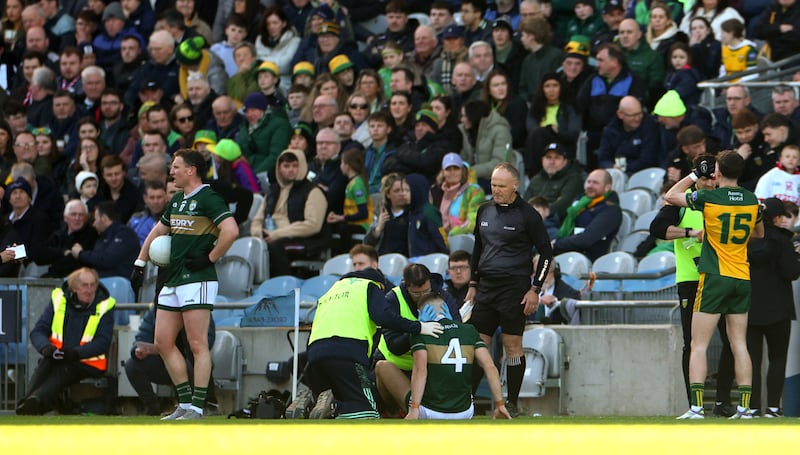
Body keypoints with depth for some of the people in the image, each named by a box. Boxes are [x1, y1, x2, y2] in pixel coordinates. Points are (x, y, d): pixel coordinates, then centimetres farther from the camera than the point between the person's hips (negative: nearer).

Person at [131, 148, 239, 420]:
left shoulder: (207, 199, -10)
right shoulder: (177, 201, 18)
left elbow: (231, 231, -22)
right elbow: (158, 232, 32)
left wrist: (209, 258, -15)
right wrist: (140, 263, 26)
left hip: (197, 281, -10)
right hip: (172, 281, 10)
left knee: (197, 345, -8)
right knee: (163, 343, 8)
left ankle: (197, 408, -8)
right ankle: (185, 403, 12)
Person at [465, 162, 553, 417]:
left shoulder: (527, 215, -5)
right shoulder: (485, 211, 11)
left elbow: (546, 253, -3)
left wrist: (535, 290, -8)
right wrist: (473, 285, 16)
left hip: (514, 288, -5)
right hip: (486, 287, 5)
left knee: (513, 345, -2)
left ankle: (511, 404, 4)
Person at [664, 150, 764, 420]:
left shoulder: (709, 198, -10)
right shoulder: (752, 200, 4)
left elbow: (670, 196, 5)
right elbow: (759, 233, 23)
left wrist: (695, 175, 13)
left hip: (714, 277, -5)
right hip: (743, 279, 5)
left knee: (699, 346, -3)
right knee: (739, 344, 8)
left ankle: (696, 407, -11)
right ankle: (745, 408, 4)